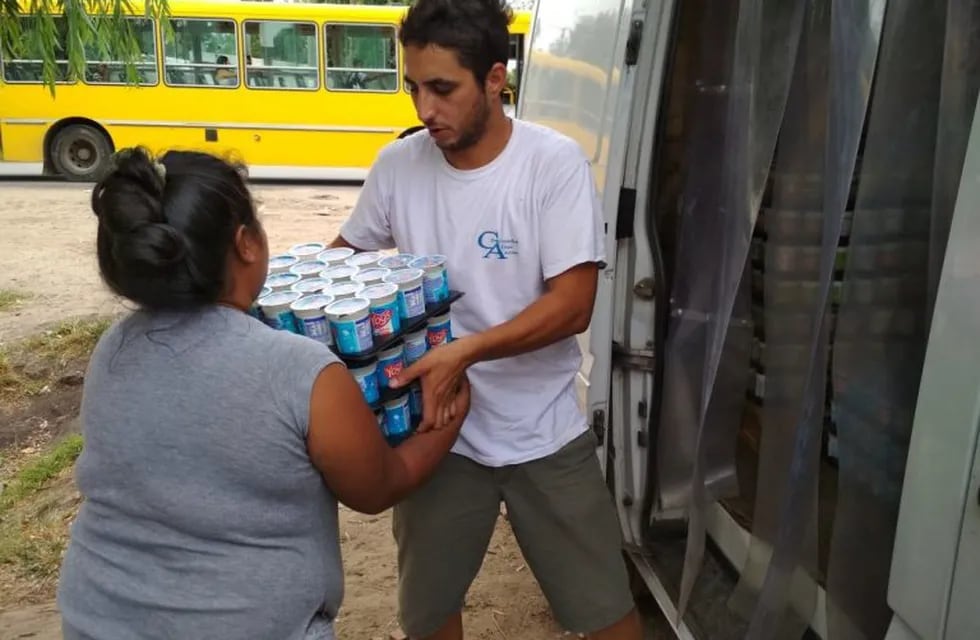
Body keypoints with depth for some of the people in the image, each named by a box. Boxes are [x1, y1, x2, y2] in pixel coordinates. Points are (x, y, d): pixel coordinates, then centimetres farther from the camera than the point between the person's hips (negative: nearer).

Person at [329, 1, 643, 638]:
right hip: (437, 427, 3)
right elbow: (345, 254, 10)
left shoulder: (555, 163, -15)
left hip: (544, 435, -2)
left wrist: (466, 351, -33)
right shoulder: (399, 165, -5)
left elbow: (573, 304, -20)